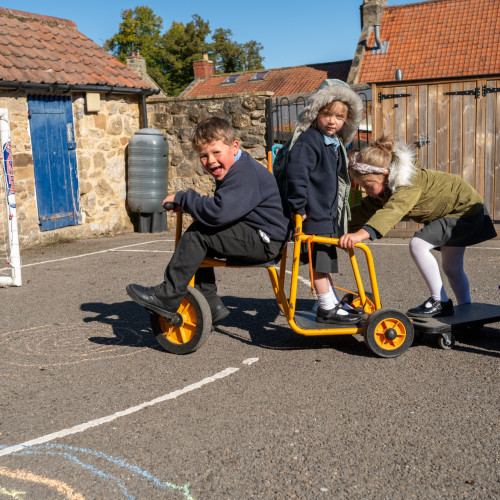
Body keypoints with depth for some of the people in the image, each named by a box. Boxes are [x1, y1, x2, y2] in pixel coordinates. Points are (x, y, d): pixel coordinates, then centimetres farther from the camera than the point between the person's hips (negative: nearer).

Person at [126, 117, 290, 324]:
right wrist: (187, 203, 4)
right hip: (252, 236, 11)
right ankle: (211, 304, 18)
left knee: (197, 234, -19)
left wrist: (181, 197, -19)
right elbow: (220, 208, 21)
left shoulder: (244, 173, -21)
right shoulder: (235, 170, 13)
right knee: (196, 242, 13)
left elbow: (218, 213, -33)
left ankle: (168, 297, -12)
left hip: (264, 241, -11)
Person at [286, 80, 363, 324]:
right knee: (319, 260, -3)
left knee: (325, 259, 19)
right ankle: (327, 308, 6)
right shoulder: (308, 141, -17)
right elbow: (295, 173, -26)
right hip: (313, 213, -10)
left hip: (328, 213, 10)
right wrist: (298, 207, -25)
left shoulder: (336, 144, 14)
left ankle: (333, 302, 31)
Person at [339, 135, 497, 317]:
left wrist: (363, 233, -67)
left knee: (418, 244, -24)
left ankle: (440, 302, -14)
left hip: (464, 208, -10)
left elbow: (393, 210, -53)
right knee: (451, 268, 16)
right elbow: (366, 209, 2)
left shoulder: (409, 183, -36)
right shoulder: (385, 187, -6)